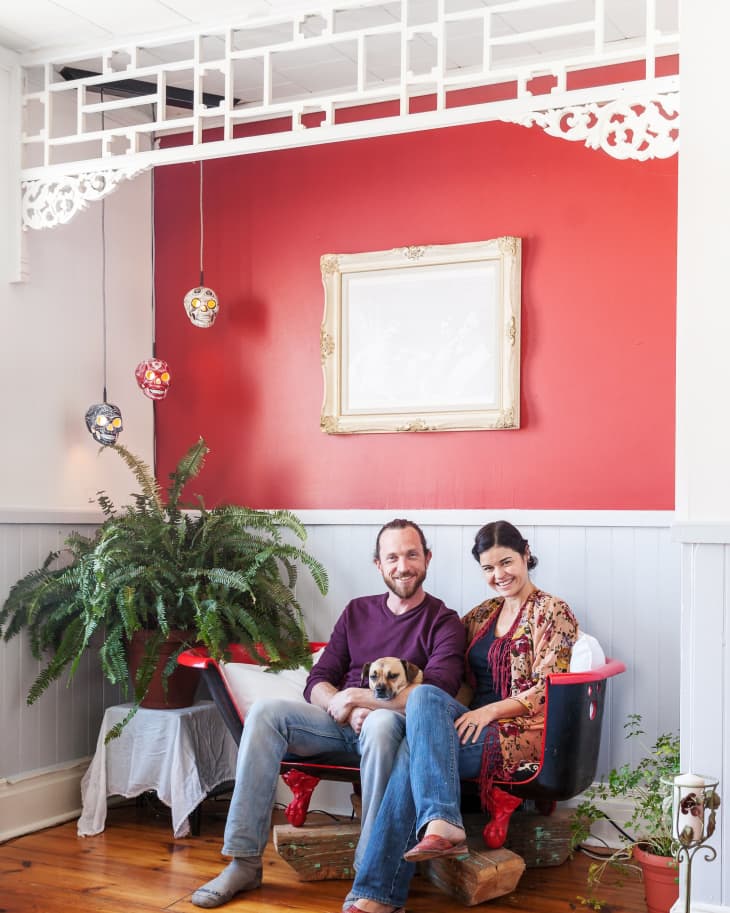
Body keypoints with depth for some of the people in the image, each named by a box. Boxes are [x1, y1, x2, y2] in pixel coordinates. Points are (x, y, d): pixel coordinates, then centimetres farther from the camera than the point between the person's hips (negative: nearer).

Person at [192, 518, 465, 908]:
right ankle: (244, 861, -21)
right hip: (341, 721, 4)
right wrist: (345, 709, -14)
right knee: (264, 711, -20)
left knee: (383, 723, -39)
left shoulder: (443, 621, 1)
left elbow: (436, 691, -15)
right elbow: (317, 682, 9)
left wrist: (359, 697, -17)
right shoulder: (357, 611, 15)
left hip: (395, 724, -4)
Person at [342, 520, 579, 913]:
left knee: (414, 749, -29)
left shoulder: (552, 613, 1)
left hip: (520, 732, -6)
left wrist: (491, 710, -19)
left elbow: (547, 690, -8)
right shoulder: (484, 613, 22)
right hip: (476, 720, 6)